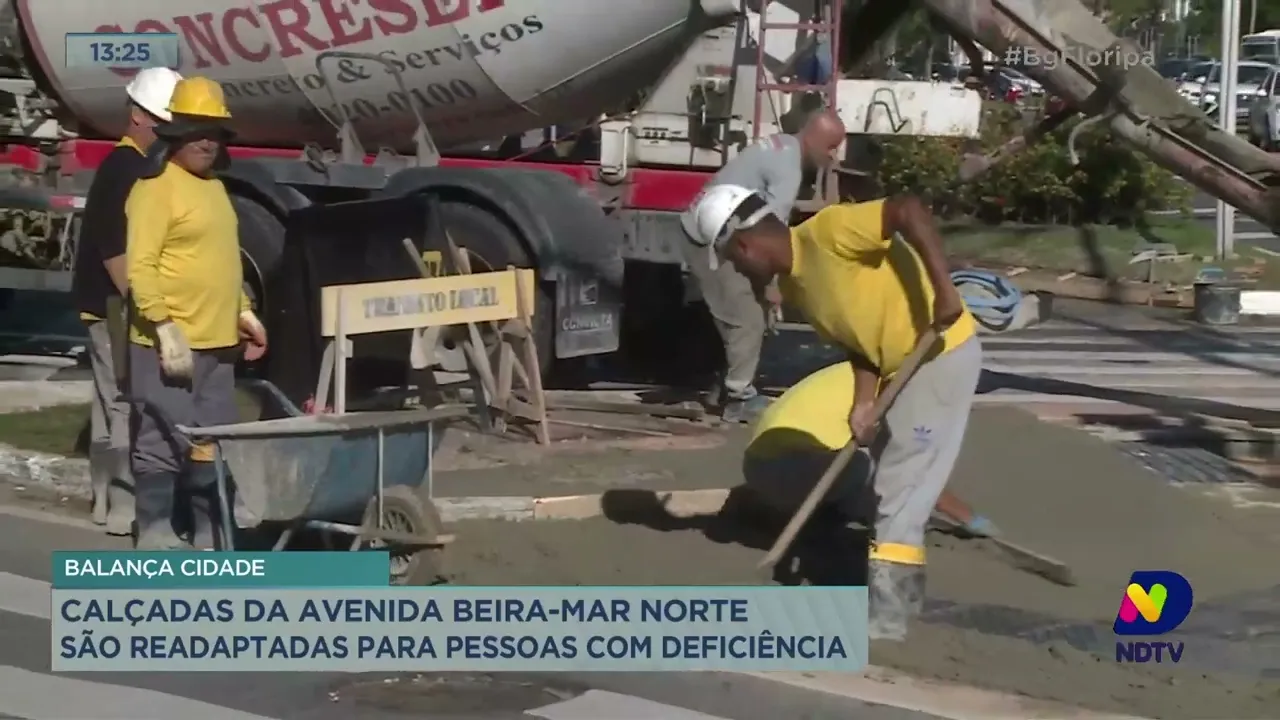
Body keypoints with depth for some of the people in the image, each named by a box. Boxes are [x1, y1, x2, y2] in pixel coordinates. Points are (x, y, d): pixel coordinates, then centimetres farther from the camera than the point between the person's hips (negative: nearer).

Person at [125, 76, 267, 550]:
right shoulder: (156, 189, -11)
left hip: (217, 344, 9)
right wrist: (165, 327, -23)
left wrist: (243, 312, 19)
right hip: (168, 345, -9)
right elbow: (140, 268, -17)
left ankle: (212, 533, 21)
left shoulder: (214, 186, 17)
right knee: (163, 443, -5)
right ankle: (155, 536, 1)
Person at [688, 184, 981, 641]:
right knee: (889, 484, 17)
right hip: (899, 365, 10)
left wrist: (944, 290, -34)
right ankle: (900, 594, 30)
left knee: (899, 491, -9)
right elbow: (859, 339, 8)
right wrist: (863, 404, -5)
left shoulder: (826, 232, -21)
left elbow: (909, 210, -29)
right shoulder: (792, 285, 7)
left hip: (944, 354, -10)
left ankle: (887, 617, -5)